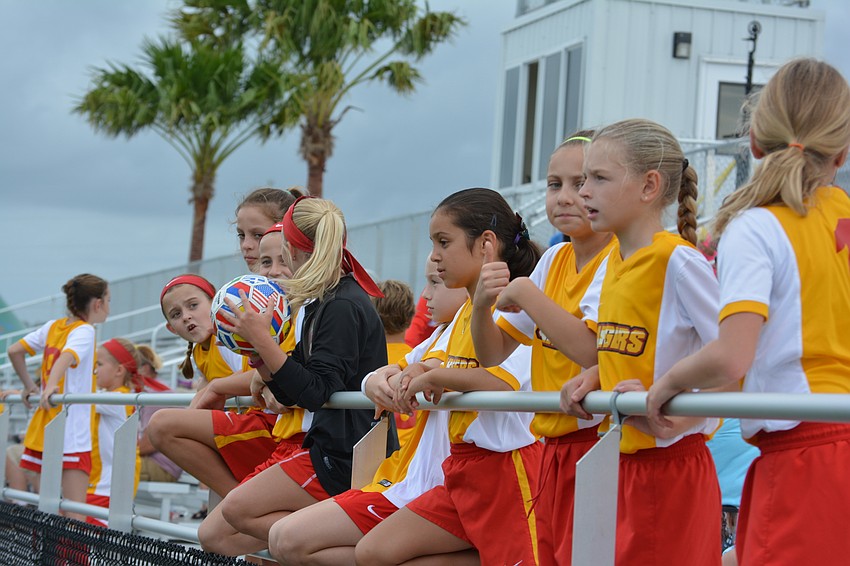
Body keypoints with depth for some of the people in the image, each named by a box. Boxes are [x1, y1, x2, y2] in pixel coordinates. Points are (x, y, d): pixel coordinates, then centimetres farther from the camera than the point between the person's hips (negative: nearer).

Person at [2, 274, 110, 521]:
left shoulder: (53, 327, 12)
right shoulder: (85, 331, -8)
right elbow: (66, 358, -26)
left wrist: (29, 386, 19)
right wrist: (50, 387, -41)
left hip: (41, 433, 7)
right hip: (72, 435, -7)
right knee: (75, 516, -12)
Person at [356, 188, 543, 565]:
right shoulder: (466, 312, 16)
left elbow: (501, 381, -28)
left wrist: (433, 376, -15)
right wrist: (409, 378, 2)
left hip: (505, 466, -9)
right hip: (463, 470, 10)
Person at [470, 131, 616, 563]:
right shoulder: (555, 260, 11)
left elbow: (596, 353, -25)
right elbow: (492, 354, 15)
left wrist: (525, 295, -16)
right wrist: (482, 304, -6)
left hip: (600, 446, -7)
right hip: (554, 450, 7)